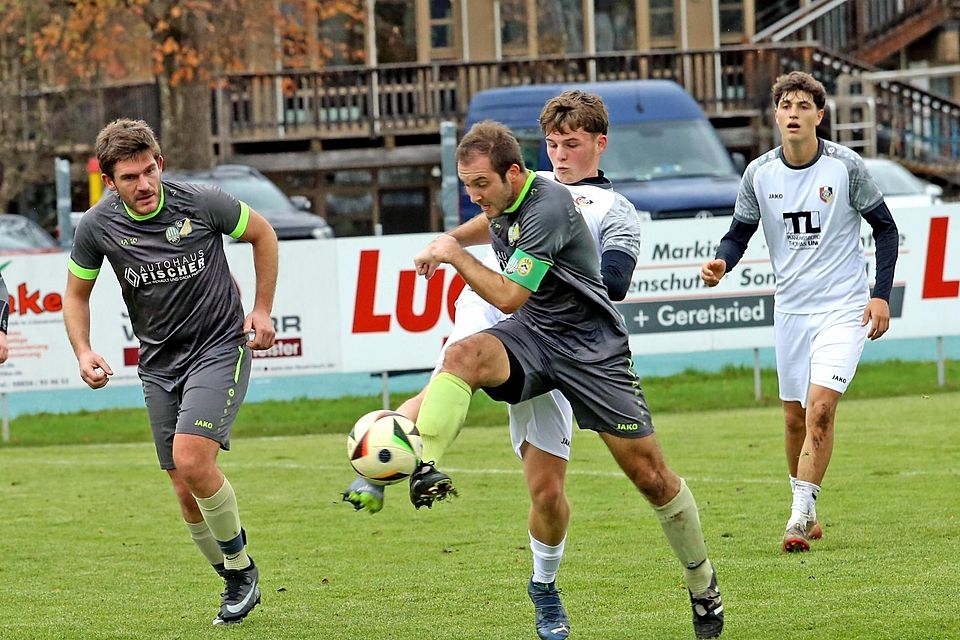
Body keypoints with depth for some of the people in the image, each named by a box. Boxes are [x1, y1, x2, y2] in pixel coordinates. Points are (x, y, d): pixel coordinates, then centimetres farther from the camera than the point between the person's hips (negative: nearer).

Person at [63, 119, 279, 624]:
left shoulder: (202, 204, -14)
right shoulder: (97, 226, -8)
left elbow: (262, 234, 5)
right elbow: (77, 293, 9)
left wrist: (262, 310, 1)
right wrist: (83, 352, -6)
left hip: (220, 349, -4)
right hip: (159, 364, 4)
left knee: (192, 460, -23)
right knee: (187, 493, 2)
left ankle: (241, 566, -2)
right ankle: (234, 582, 23)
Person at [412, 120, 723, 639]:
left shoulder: (547, 208, -25)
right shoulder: (504, 197, 1)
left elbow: (508, 297, -25)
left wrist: (454, 255, -17)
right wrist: (452, 237, 17)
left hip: (590, 347, -6)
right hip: (531, 337, 6)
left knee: (650, 476, -1)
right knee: (464, 354, -29)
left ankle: (702, 584, 18)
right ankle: (418, 466, -42)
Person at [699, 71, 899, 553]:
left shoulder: (846, 166, -8)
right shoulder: (759, 173, -1)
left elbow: (885, 228, 1)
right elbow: (740, 231, 9)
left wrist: (881, 294, -8)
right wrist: (721, 264, -13)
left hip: (844, 307, -4)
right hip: (791, 309, 4)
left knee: (820, 408, -17)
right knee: (795, 417, 9)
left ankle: (800, 516, -13)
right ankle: (805, 511, 27)